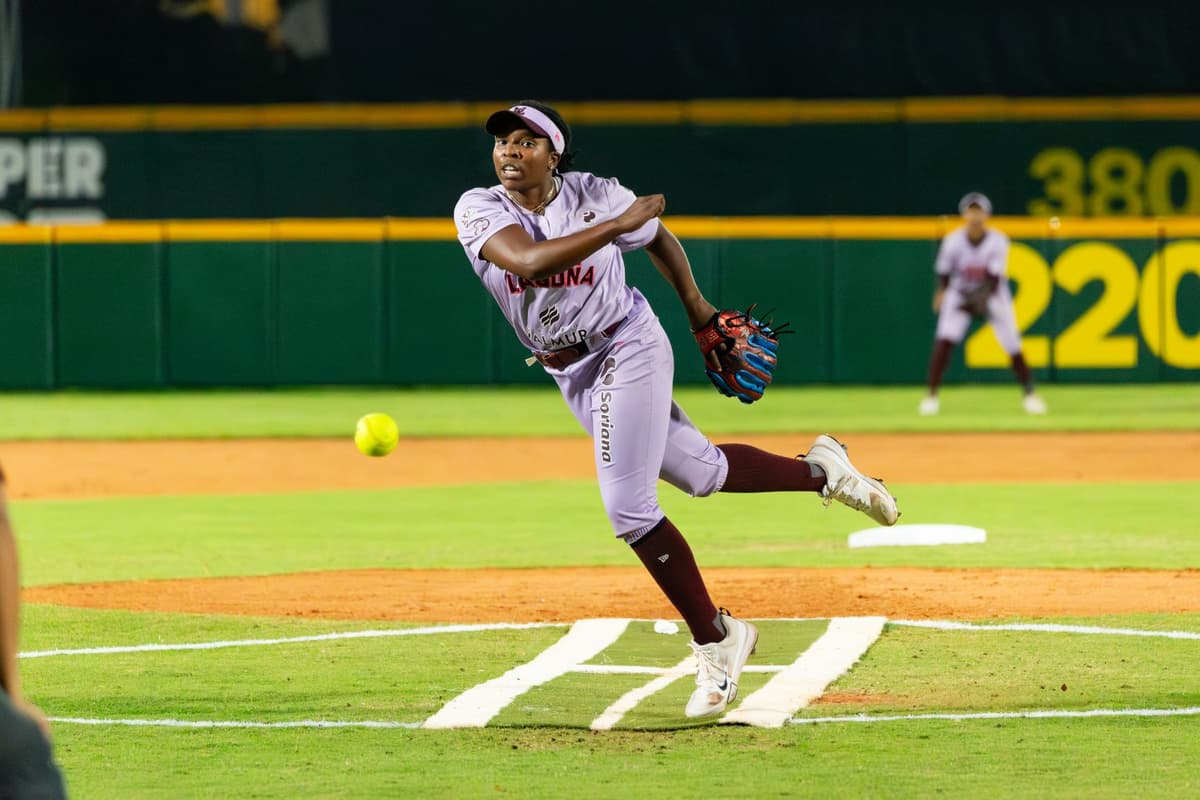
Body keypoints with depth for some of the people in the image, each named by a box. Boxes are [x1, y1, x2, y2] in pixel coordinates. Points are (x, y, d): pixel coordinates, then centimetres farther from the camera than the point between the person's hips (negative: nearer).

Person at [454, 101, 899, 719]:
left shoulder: (596, 195, -13)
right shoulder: (479, 210, -13)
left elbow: (658, 236, 7)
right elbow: (530, 261, -32)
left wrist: (697, 307, 10)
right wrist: (615, 225, -32)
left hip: (627, 349, -4)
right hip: (573, 377, 4)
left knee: (628, 508, -14)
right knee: (704, 473, 13)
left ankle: (714, 639, -1)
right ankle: (818, 470, 38)